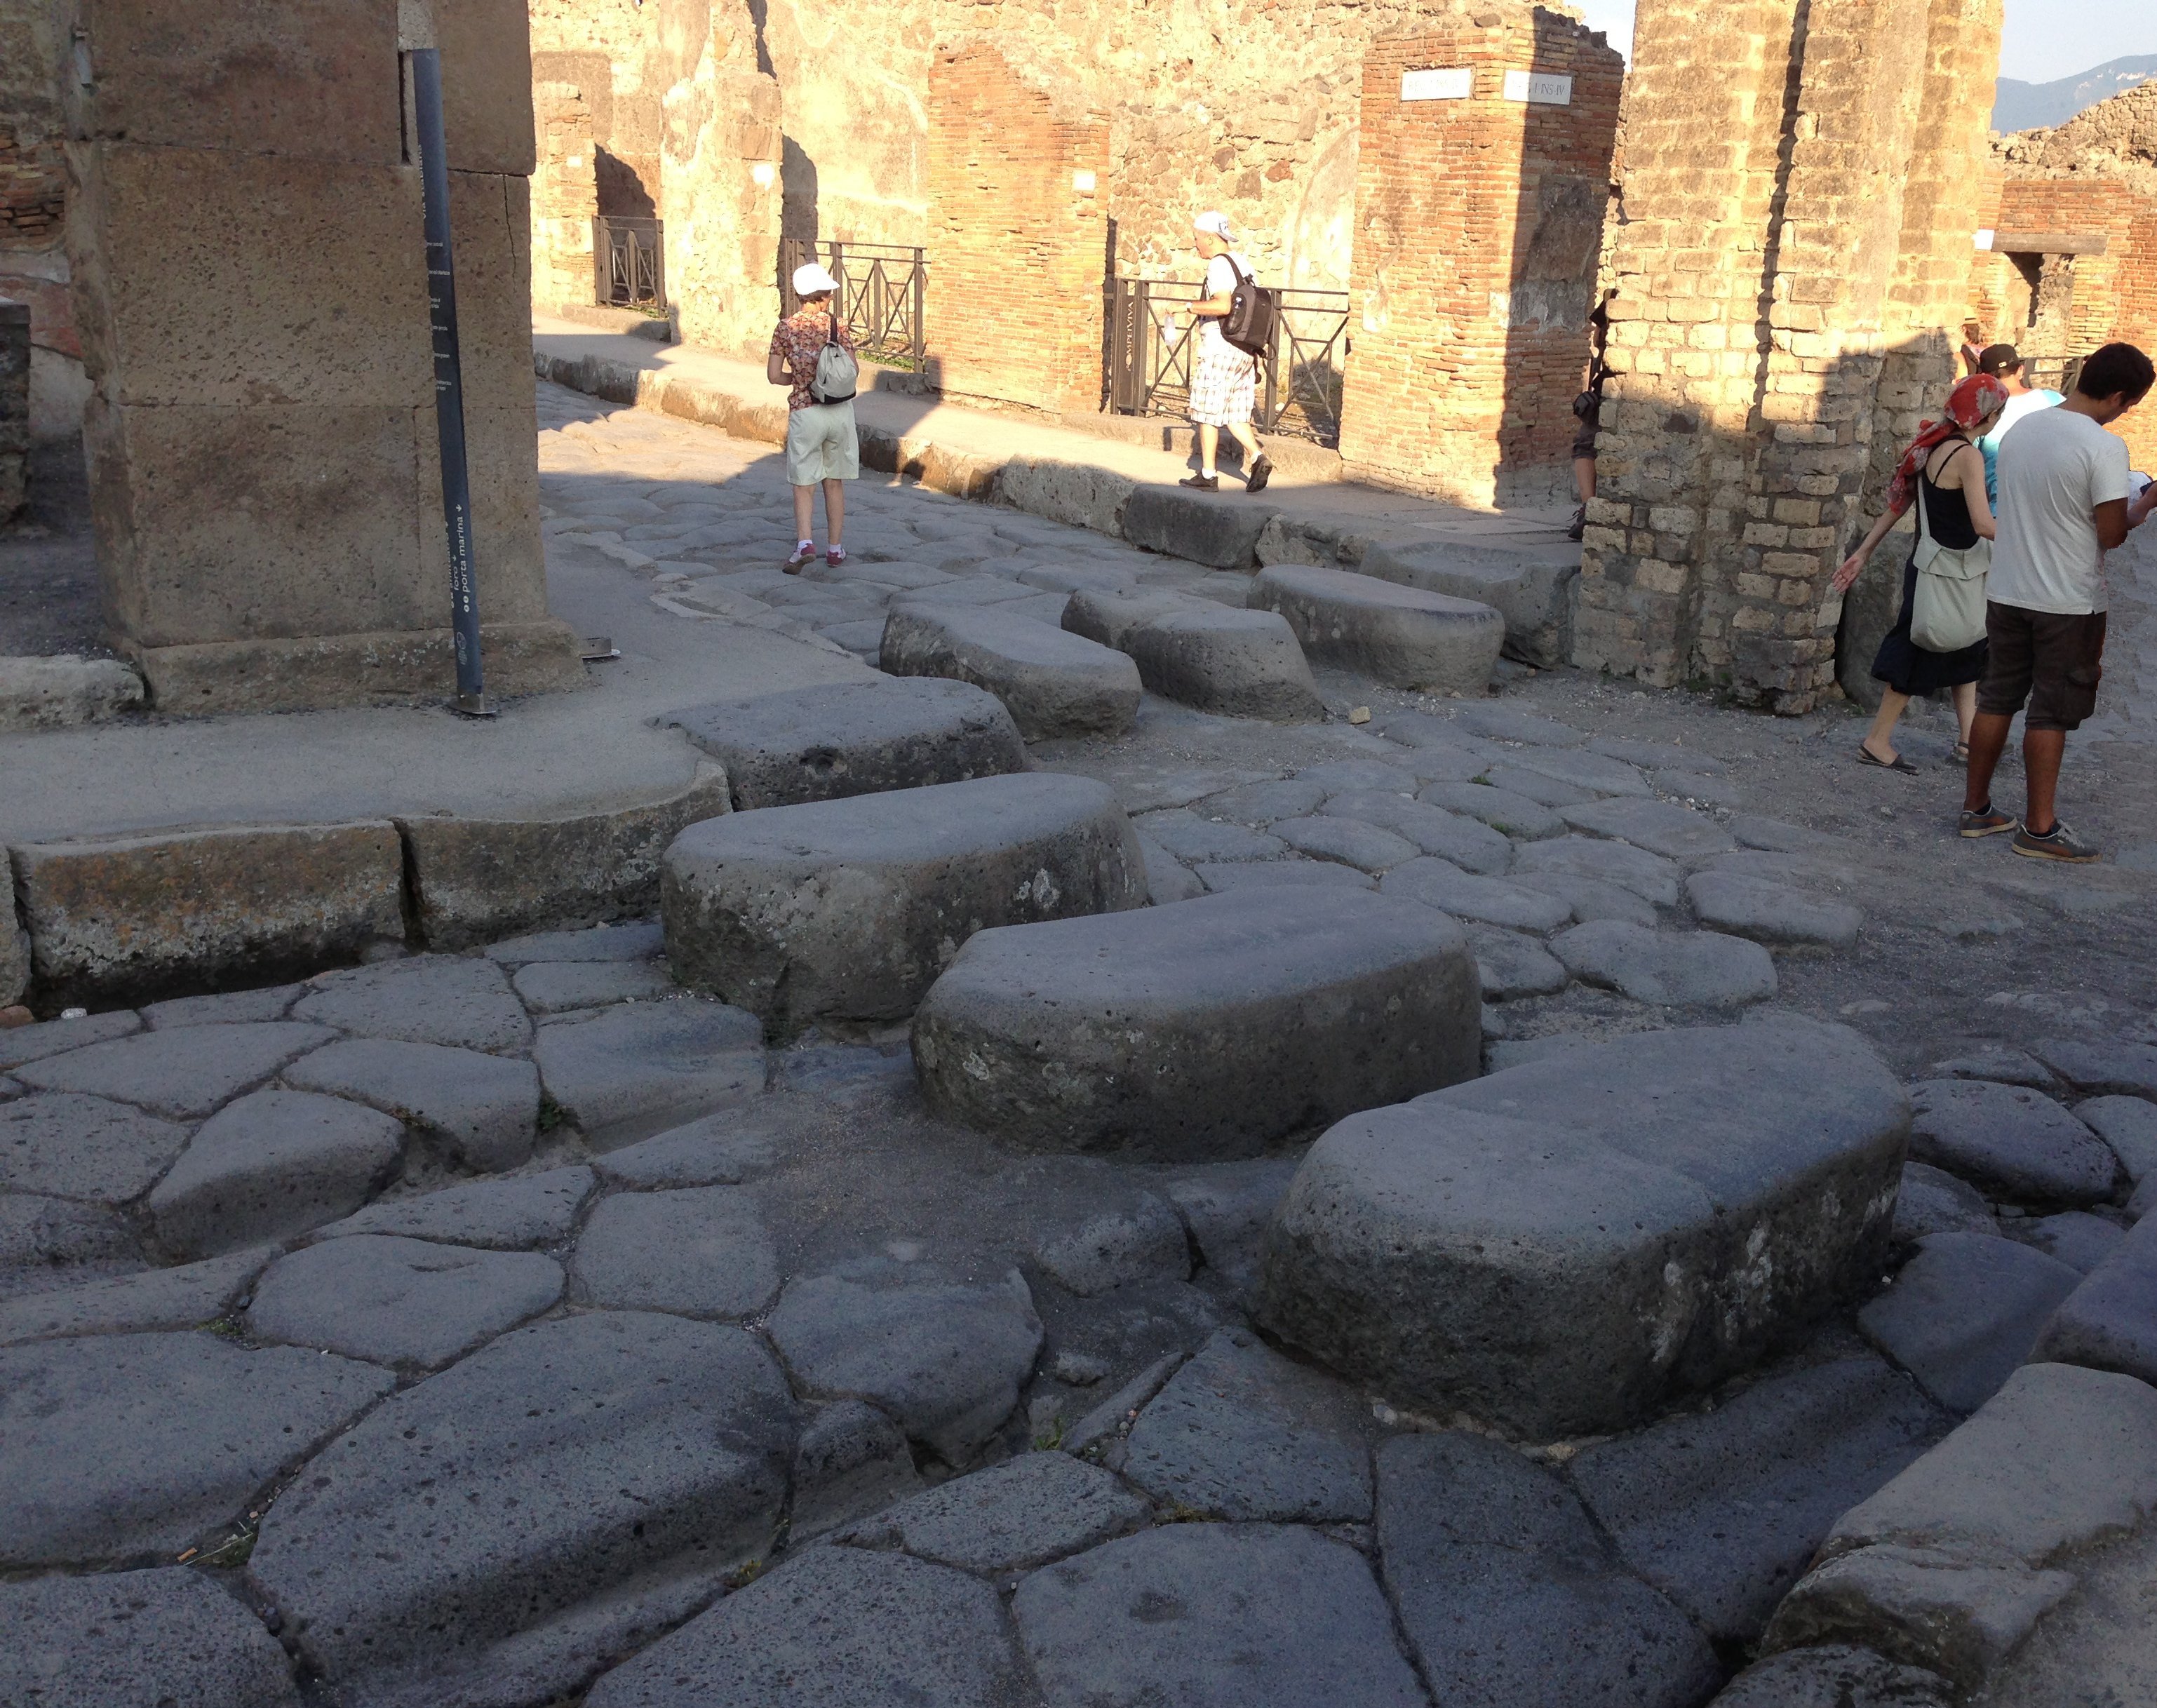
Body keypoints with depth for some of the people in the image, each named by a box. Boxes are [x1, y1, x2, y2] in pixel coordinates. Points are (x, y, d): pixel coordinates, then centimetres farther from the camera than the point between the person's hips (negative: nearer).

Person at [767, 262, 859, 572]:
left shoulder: (786, 327, -3)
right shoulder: (837, 324, -5)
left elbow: (774, 375, -3)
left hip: (805, 412, -1)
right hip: (840, 410, 1)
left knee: (804, 485, 5)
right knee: (835, 483, 13)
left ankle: (805, 544, -14)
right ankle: (835, 550, 18)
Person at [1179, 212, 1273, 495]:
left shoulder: (1218, 264, -13)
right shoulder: (1242, 263, 15)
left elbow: (1223, 304, -26)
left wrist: (1191, 307, -14)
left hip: (1219, 348, -9)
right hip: (1245, 350, 9)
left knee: (1207, 411, 1)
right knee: (1236, 414, 11)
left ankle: (1208, 474, 5)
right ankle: (1257, 458, -6)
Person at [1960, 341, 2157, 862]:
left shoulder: (2022, 428, 4)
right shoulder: (2104, 446, -17)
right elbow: (2112, 534, -15)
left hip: (2007, 593, 6)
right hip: (2067, 604, -6)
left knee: (1997, 701, 13)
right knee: (2050, 714, 1)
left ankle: (1976, 808, 20)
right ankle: (2039, 827, 9)